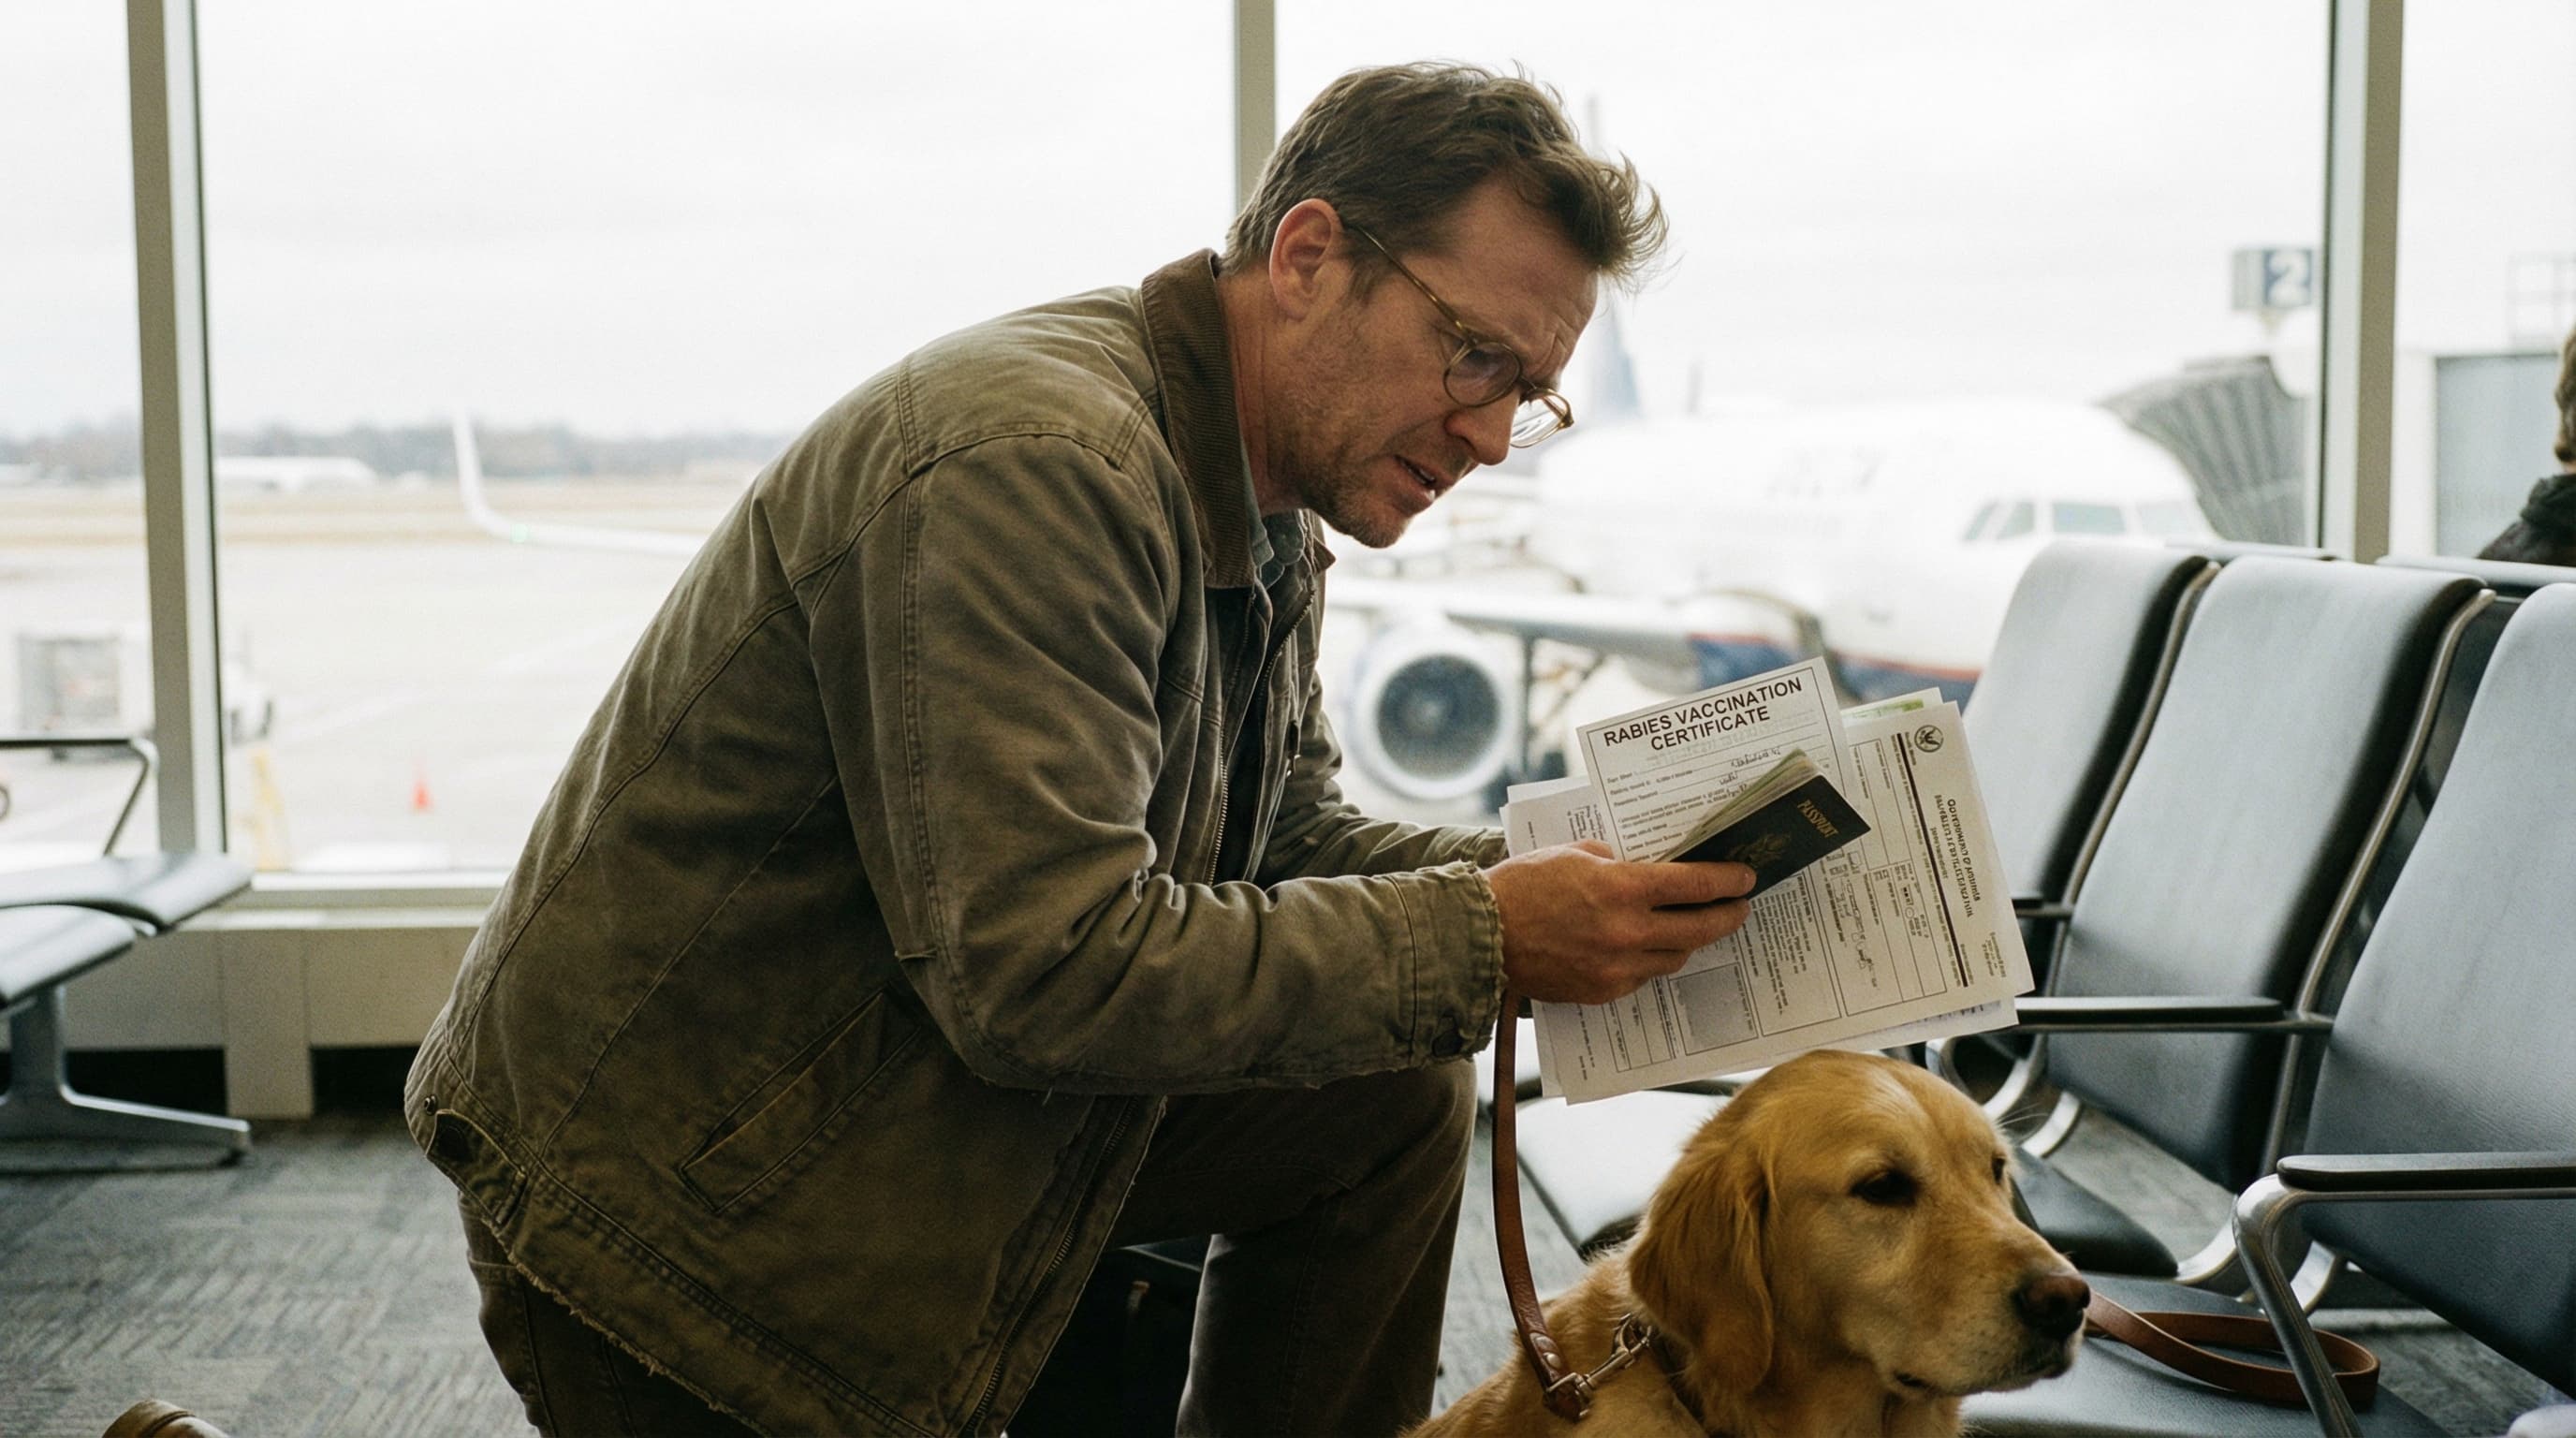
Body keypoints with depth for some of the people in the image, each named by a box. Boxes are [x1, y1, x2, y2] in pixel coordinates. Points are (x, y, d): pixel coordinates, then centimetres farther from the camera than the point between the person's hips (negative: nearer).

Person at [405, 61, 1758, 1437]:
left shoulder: (1267, 514, 4)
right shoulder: (1033, 461, -28)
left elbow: (1282, 837, 10)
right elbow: (1049, 969, -32)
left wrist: (1556, 883, -6)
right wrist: (1480, 940, -27)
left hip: (961, 1088, 9)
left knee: (1387, 1104, 6)